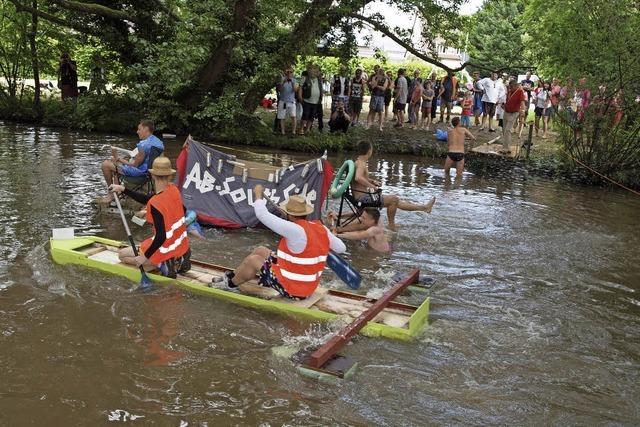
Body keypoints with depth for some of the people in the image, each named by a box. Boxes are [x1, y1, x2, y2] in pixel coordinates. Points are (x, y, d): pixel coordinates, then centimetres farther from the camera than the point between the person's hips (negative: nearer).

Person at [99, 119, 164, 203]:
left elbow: (135, 164, -23)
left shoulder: (144, 145, -27)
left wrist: (119, 158, -9)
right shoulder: (157, 141, 5)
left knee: (106, 164, -6)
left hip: (139, 171, -11)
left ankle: (112, 193, 6)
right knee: (115, 162, 27)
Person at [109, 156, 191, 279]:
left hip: (167, 249, -7)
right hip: (182, 246, 7)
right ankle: (179, 259, 11)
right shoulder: (174, 189, -6)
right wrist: (123, 189, 10)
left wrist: (145, 257, -18)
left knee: (122, 255, 13)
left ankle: (162, 265, -5)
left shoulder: (155, 204, -28)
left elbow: (161, 237, -27)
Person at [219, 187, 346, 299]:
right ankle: (232, 276, 35)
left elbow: (262, 214, -25)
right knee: (260, 251, 17)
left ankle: (230, 284, 31)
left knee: (253, 260, 7)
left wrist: (258, 194, -7)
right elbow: (341, 248, 6)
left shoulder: (295, 230, -29)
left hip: (291, 290, -8)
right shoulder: (322, 228, -6)